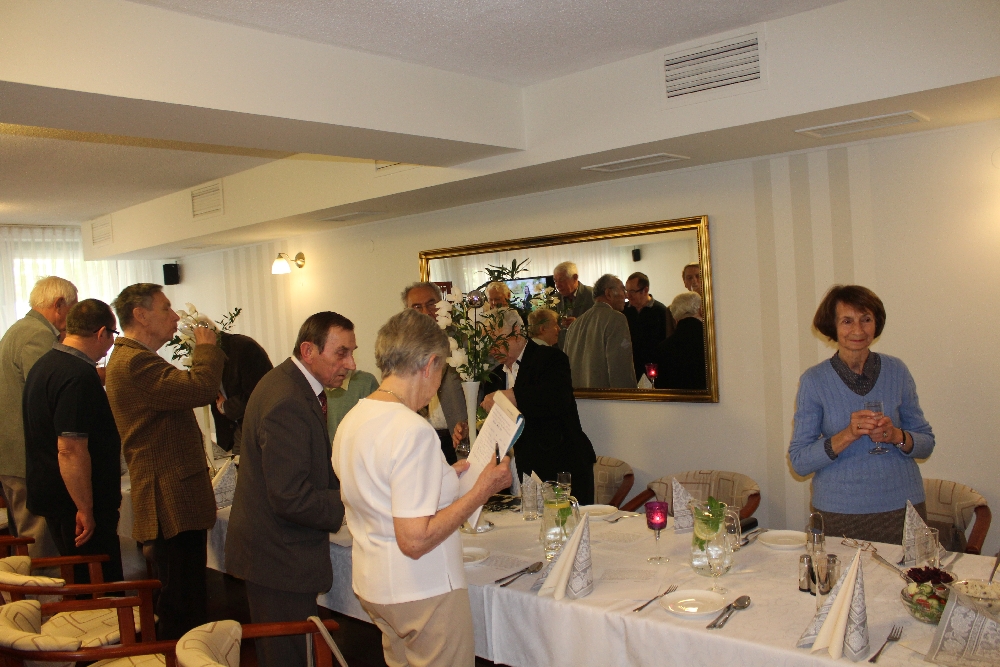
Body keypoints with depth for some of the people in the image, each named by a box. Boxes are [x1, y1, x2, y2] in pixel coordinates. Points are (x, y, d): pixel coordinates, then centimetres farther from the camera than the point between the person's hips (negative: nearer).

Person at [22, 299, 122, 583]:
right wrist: (85, 510, -23)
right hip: (77, 505, -10)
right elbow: (71, 450, -28)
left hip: (50, 493, 10)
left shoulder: (44, 364, 9)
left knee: (78, 584, 21)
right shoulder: (80, 376, -24)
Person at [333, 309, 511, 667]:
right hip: (421, 592, -9)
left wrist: (443, 477, 17)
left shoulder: (351, 420, 3)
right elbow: (415, 540, -26)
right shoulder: (413, 430, -24)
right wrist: (481, 490, -18)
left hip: (372, 584, 9)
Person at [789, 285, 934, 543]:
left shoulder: (896, 371, 2)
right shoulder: (814, 381, -5)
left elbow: (926, 442, 8)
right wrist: (846, 435, -21)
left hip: (901, 507, 2)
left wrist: (897, 436, -13)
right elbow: (799, 461, -8)